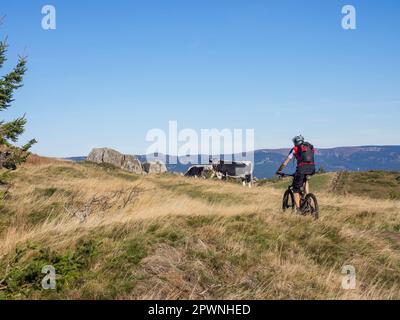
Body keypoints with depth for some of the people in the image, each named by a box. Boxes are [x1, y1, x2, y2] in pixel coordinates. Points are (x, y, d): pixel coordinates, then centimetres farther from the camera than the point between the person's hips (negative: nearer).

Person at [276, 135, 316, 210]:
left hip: (302, 168, -4)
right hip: (312, 168, 4)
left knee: (296, 189, 9)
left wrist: (279, 171, 26)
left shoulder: (295, 149, 16)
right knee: (305, 180, 37)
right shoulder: (311, 147, 27)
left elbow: (285, 162, 15)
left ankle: (298, 208, 1)